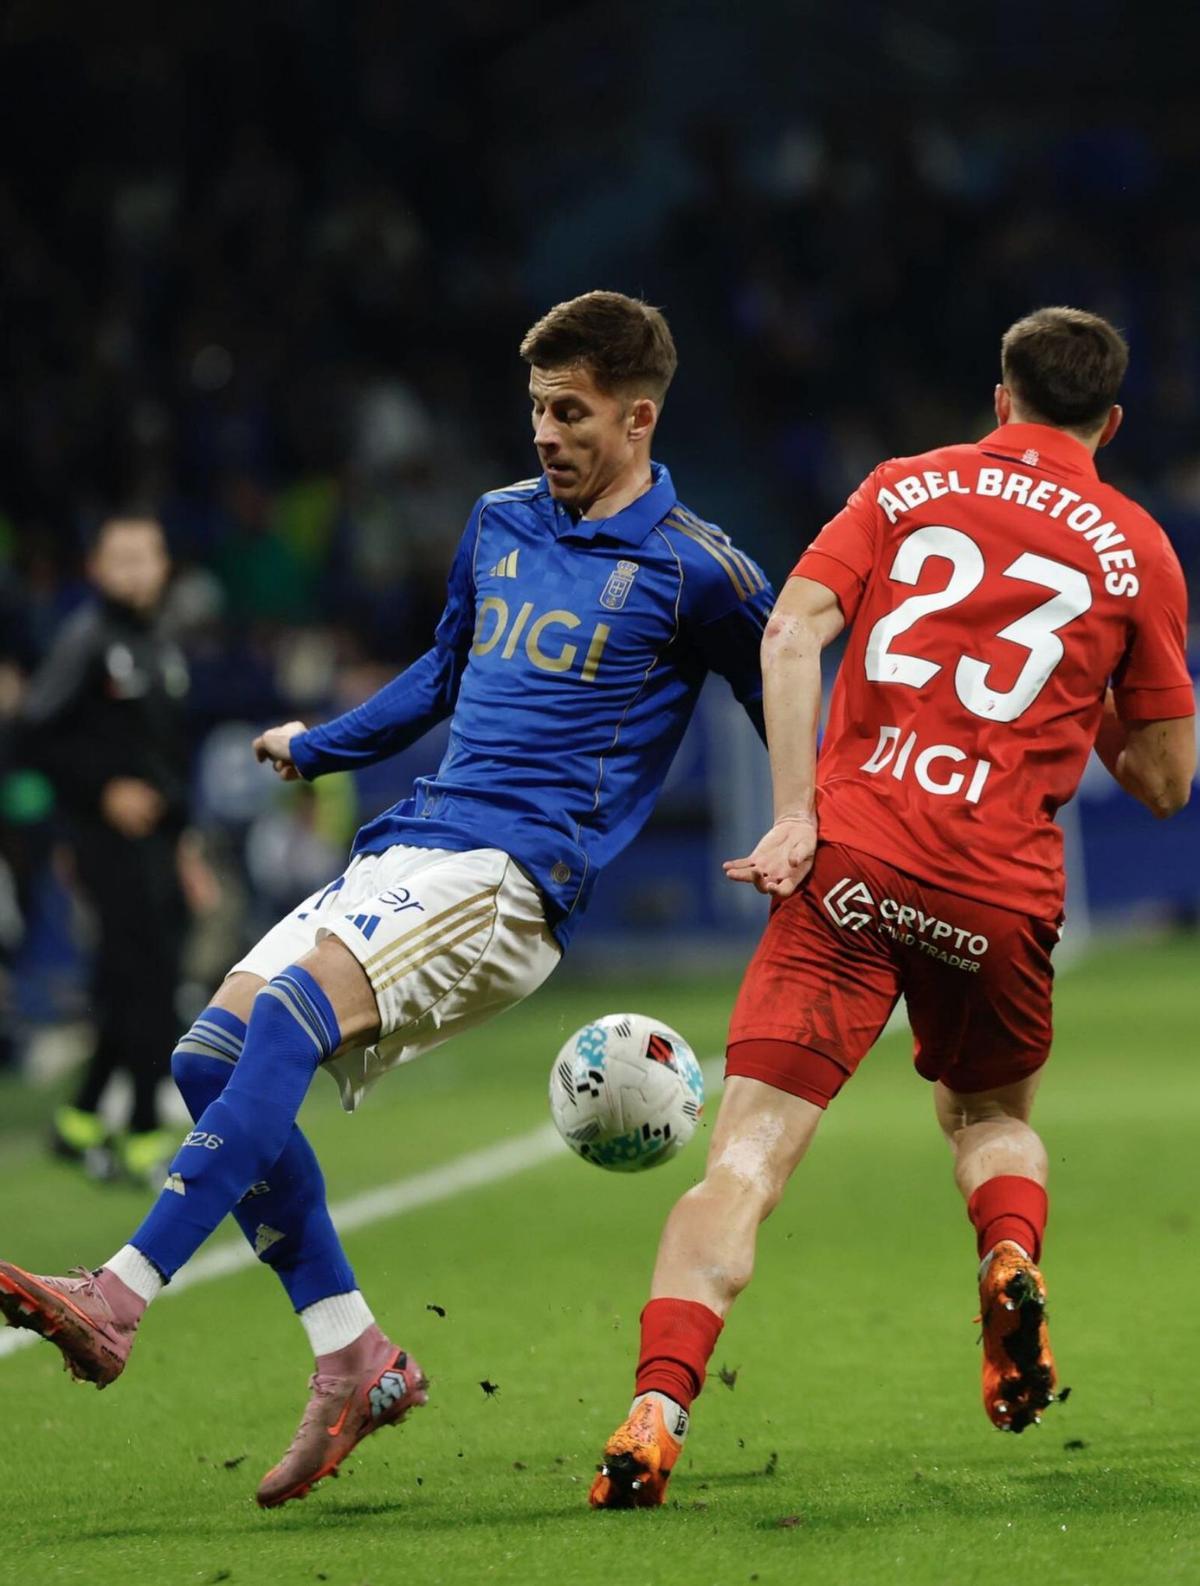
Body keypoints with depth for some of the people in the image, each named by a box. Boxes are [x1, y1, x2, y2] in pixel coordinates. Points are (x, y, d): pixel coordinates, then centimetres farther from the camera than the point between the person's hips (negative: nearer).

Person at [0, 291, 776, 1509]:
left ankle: (118, 1300, -35)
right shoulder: (498, 524, 18)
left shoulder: (693, 573, -3)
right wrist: (315, 748, 39)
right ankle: (352, 1362, -3)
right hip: (407, 849, 8)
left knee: (289, 1014, -29)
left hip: (512, 880, -8)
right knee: (211, 1055, -8)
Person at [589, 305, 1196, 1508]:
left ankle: (658, 1406, -24)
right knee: (989, 1111, 27)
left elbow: (790, 634, -2)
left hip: (853, 856, 0)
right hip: (1001, 889, 1)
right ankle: (1012, 1256, -4)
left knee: (748, 1153, -7)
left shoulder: (907, 487, 13)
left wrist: (794, 814, -5)